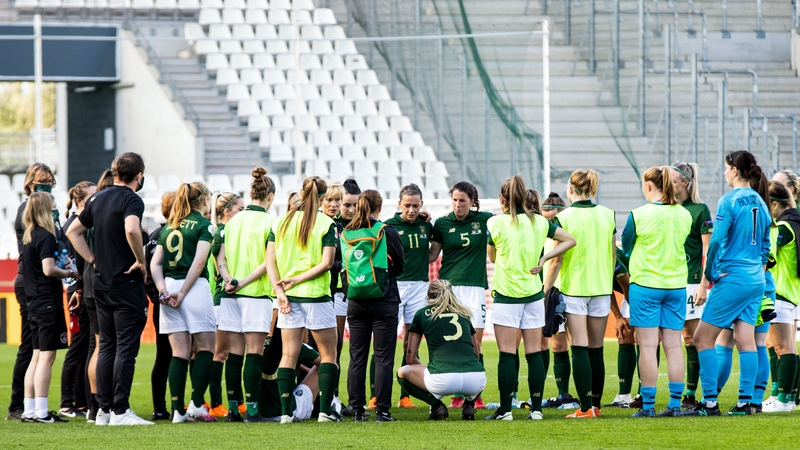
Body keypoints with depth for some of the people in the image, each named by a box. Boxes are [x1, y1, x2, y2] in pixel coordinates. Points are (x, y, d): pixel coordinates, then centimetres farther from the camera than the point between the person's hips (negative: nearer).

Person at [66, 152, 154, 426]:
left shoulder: (98, 198, 12)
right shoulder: (131, 200, -13)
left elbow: (73, 231, 19)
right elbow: (131, 229, -33)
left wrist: (94, 260, 14)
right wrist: (141, 261, -19)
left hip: (101, 285, 7)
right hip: (127, 283, -7)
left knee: (107, 347, 11)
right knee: (126, 348, -5)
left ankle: (103, 410, 10)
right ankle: (120, 411, -7)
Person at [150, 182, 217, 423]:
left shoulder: (169, 227, 16)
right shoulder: (204, 225, -2)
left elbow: (155, 263, 8)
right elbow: (199, 261, -13)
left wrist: (163, 289, -3)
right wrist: (182, 293, -11)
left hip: (169, 286, 5)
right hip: (195, 287, -5)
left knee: (179, 353, 6)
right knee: (205, 348, 5)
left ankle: (178, 410, 1)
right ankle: (196, 404, -5)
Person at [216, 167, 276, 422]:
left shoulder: (233, 221, 10)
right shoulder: (269, 222, -7)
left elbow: (221, 259, 5)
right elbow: (268, 262, -14)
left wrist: (229, 279, -9)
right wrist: (244, 282, -11)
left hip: (230, 296, 5)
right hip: (256, 295, -5)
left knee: (234, 353, 7)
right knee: (254, 353, -3)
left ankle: (233, 409, 8)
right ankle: (252, 409, -6)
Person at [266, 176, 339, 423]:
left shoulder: (281, 223, 5)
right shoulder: (326, 224, -6)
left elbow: (270, 261, 0)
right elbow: (326, 263, -13)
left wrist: (279, 290, -4)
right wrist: (297, 280, -9)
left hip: (288, 299, 4)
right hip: (316, 296, -4)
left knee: (289, 354, 7)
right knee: (328, 354, 7)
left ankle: (286, 411, 1)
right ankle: (325, 410, 0)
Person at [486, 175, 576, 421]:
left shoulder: (495, 223, -7)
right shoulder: (539, 222, 3)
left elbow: (492, 256, 6)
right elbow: (570, 240, 9)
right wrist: (544, 258, 3)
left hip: (506, 295, -4)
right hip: (533, 293, 4)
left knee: (507, 355, -3)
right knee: (534, 353, 5)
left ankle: (505, 409, -5)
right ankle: (536, 408, 5)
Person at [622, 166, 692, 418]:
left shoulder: (639, 215, -11)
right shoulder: (684, 215, 1)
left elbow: (625, 249, 2)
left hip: (645, 284, -4)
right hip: (676, 284, 4)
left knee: (647, 346, -1)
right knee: (673, 345, 6)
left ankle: (648, 405, -2)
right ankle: (675, 404, 5)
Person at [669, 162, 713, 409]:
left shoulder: (700, 210, -2)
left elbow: (708, 250, -4)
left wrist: (704, 284, -10)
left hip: (690, 282, -5)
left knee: (691, 338, -1)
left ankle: (690, 395, 4)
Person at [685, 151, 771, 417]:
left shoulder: (730, 201, -12)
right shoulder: (759, 202, 11)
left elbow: (716, 240, -17)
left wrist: (710, 273, -6)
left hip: (733, 278, -8)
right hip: (756, 281, 8)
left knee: (703, 338, -2)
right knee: (745, 340, 7)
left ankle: (710, 402, -6)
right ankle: (744, 402, 4)